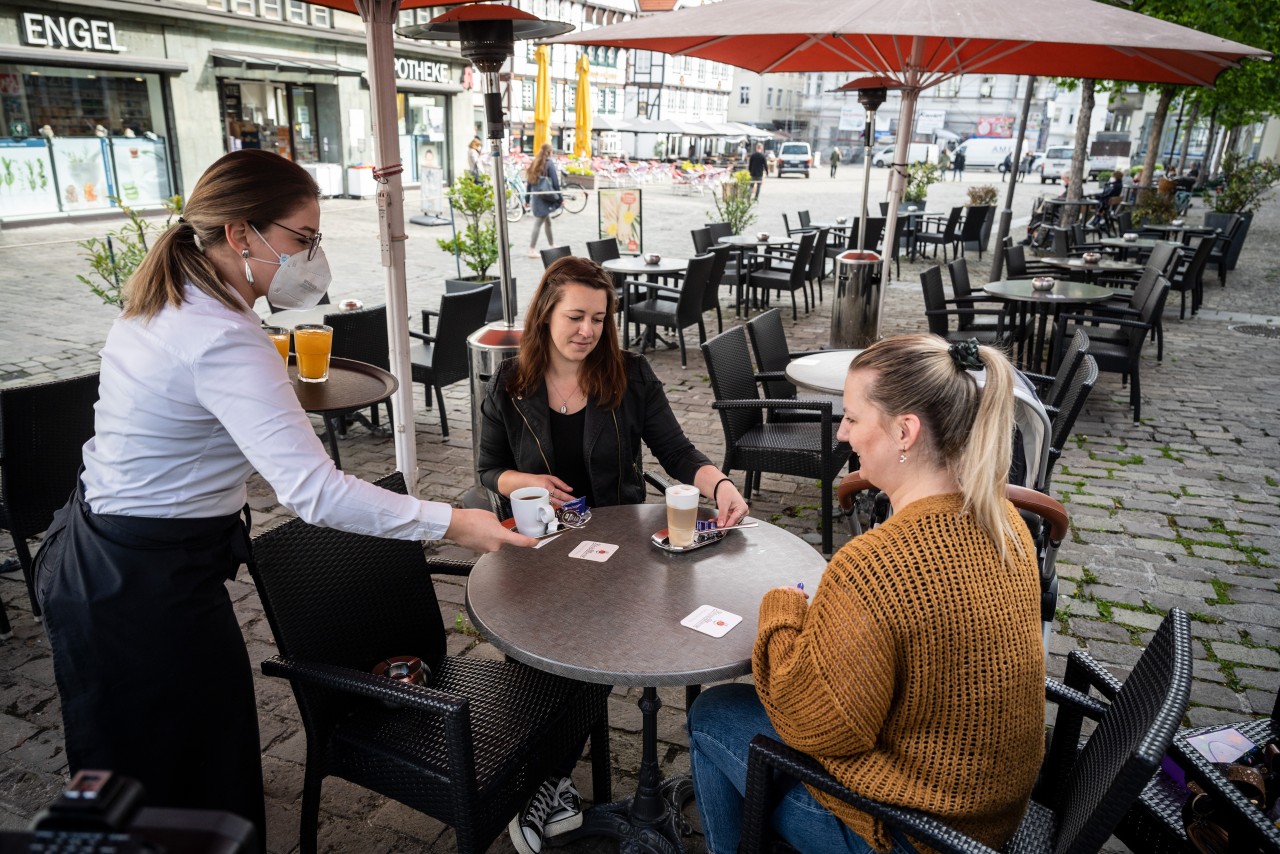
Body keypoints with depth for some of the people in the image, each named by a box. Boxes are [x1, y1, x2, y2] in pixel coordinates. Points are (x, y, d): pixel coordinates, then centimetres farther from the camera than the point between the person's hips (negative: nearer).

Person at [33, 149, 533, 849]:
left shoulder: (166, 300, 2)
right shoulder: (224, 342, -29)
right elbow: (313, 490, -38)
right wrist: (450, 523, -35)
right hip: (146, 586, -10)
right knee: (190, 790, 9)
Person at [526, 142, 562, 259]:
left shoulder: (534, 163, 10)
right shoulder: (550, 163, -7)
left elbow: (529, 182, 12)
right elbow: (555, 182, -8)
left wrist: (528, 198, 16)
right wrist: (559, 198, -1)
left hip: (535, 196, 6)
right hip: (546, 197, -6)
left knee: (547, 221, 20)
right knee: (538, 223, -7)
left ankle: (551, 245, 31)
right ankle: (532, 249, -9)